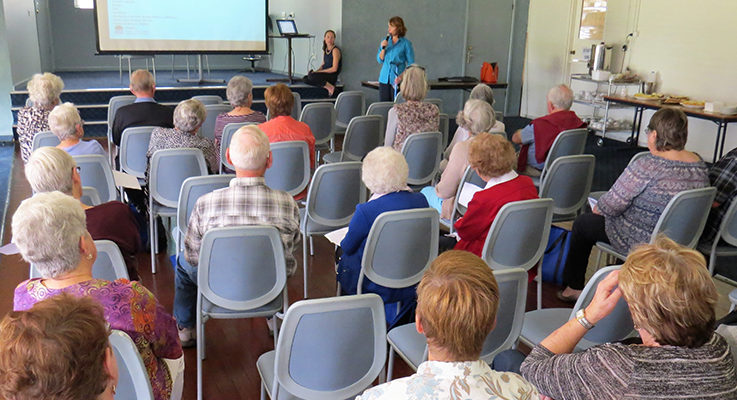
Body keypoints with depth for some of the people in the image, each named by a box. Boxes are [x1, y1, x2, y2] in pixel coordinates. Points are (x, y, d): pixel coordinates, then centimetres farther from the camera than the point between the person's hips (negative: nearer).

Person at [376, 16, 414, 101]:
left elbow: (410, 64, -4)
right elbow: (380, 60, 10)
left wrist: (401, 76, -17)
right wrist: (383, 48, -7)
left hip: (397, 81, -4)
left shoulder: (406, 43, -3)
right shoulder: (385, 41, 11)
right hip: (384, 79, 4)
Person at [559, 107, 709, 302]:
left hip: (642, 242, -8)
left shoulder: (647, 166, -27)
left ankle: (572, 287, 27)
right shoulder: (699, 164, -3)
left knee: (583, 223, 14)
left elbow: (613, 204, -19)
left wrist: (597, 209, 4)